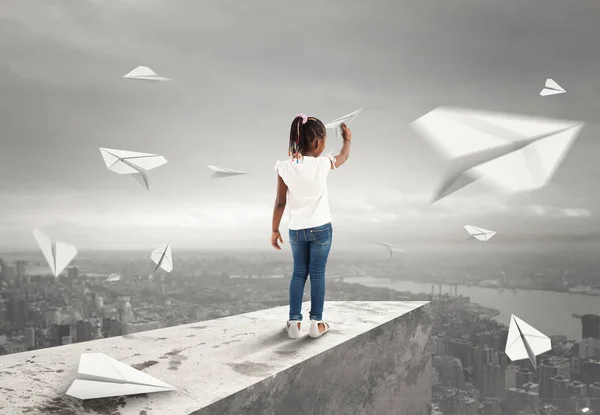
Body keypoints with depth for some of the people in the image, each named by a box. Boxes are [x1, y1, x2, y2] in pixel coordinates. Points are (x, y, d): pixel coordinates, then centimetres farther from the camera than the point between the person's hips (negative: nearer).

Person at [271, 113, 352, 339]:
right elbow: (344, 156, 12)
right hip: (321, 228, -2)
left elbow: (280, 202, -5)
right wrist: (347, 139, 32)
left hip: (296, 230, 2)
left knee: (299, 273, 14)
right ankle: (316, 322, 12)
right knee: (317, 274, 7)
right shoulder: (323, 164, -10)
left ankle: (294, 321, 15)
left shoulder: (285, 168, -9)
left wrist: (275, 230, 6)